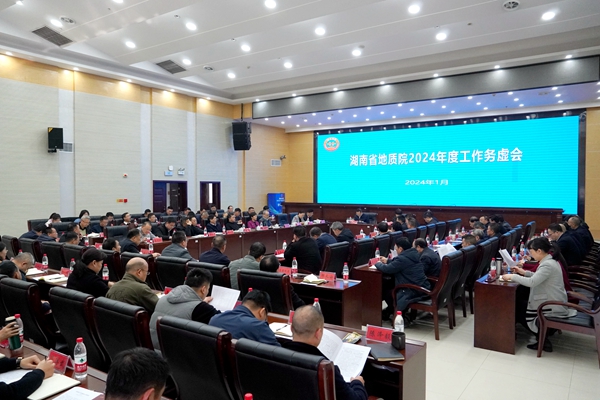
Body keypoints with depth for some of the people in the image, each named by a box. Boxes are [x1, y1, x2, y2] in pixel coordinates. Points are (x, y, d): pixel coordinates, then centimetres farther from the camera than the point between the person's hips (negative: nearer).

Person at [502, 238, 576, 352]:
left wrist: (512, 276, -23)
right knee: (520, 304, 15)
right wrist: (525, 272, 11)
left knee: (518, 311, 4)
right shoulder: (550, 261, 7)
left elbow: (532, 282, -32)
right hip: (554, 303, 9)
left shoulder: (547, 265, -24)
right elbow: (539, 277, 21)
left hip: (553, 308, -9)